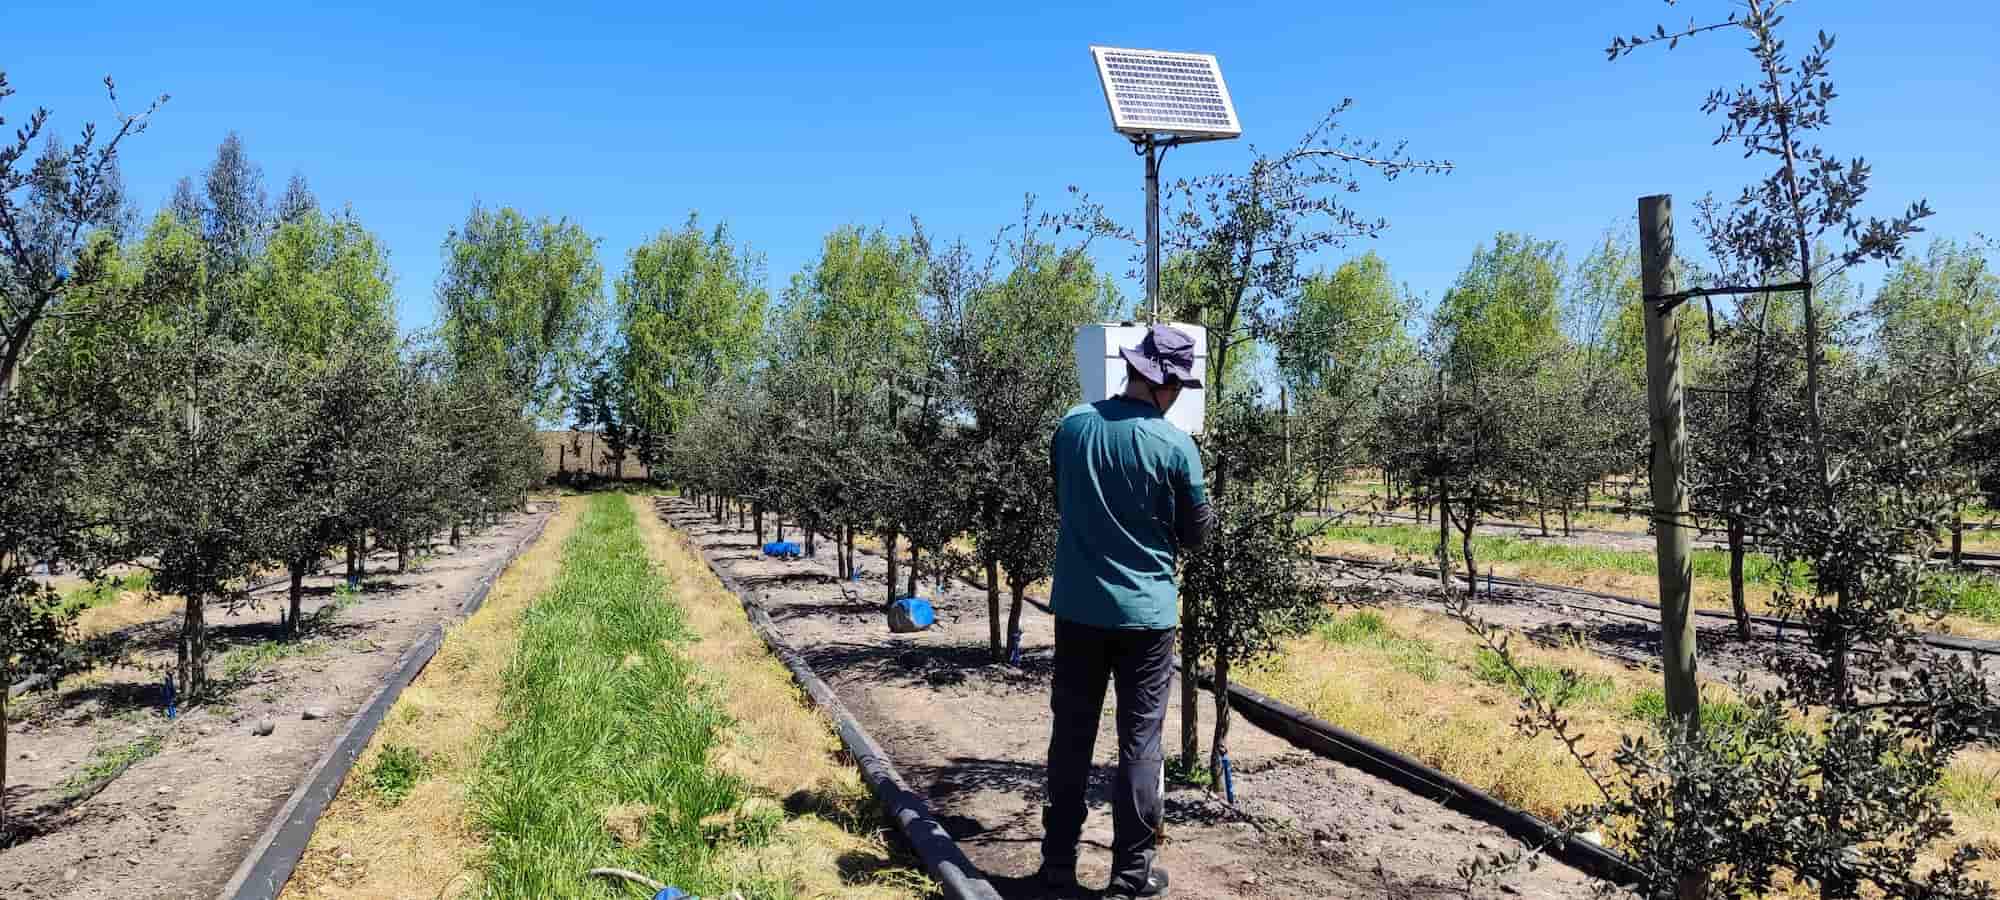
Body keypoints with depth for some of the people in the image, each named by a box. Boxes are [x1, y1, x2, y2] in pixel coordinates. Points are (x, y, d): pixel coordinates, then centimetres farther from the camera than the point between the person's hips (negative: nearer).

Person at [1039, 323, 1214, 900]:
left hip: (1078, 606, 4)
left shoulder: (1073, 426, -2)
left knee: (1071, 736, 12)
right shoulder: (1175, 445, -13)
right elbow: (1198, 532, 0)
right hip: (1145, 611, -3)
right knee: (1140, 743, 6)